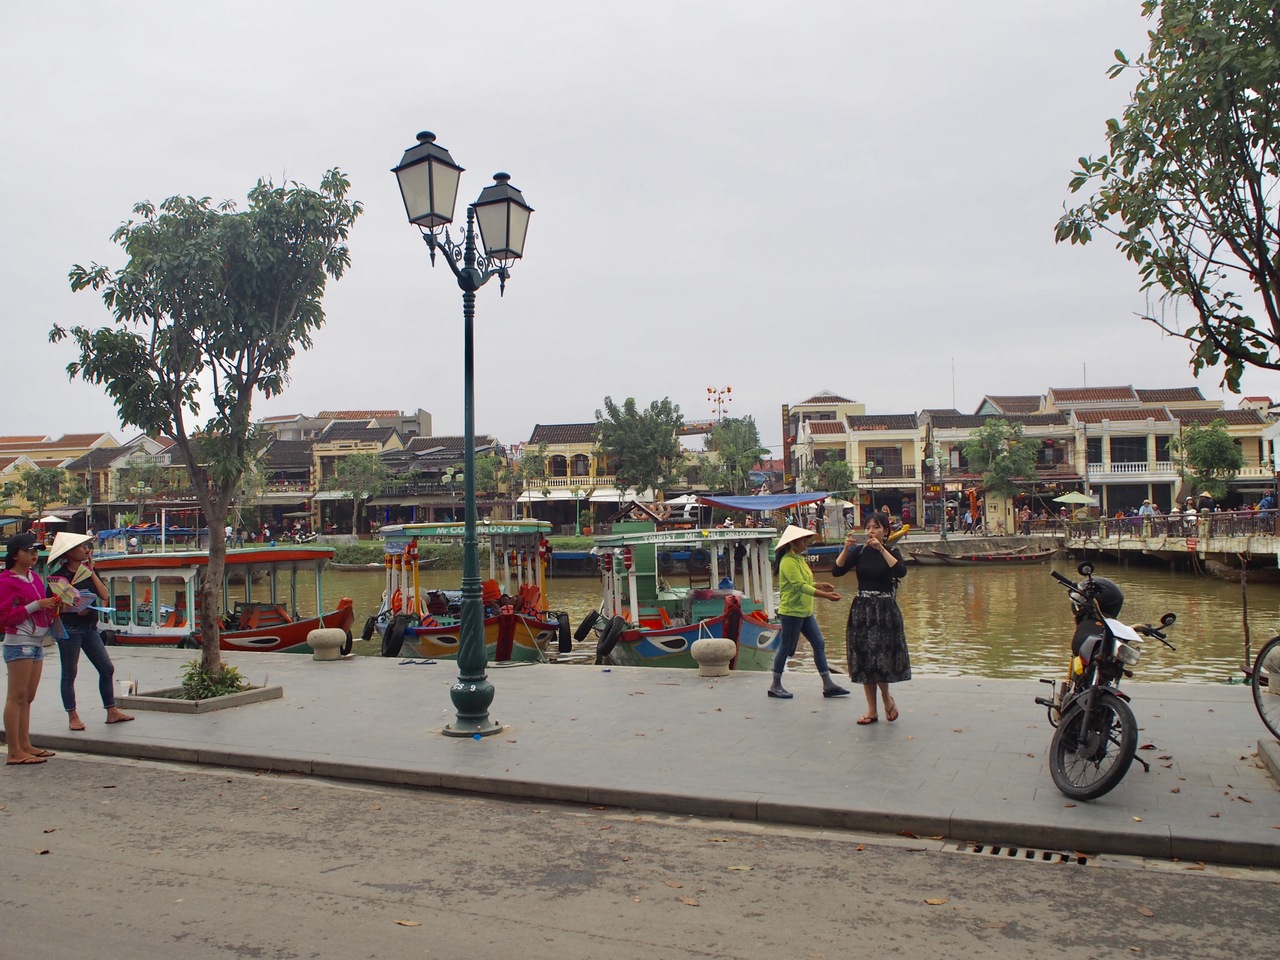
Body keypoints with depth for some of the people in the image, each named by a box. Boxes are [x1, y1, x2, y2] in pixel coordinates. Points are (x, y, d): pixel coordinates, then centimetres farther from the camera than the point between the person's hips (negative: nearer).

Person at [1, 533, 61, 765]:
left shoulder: (34, 578, 15)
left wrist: (52, 607, 7)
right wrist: (36, 605, -19)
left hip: (37, 643, 8)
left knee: (27, 698, 12)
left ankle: (25, 746, 17)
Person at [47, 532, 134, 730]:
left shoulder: (88, 571, 11)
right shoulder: (60, 575, -7)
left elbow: (105, 595, 1)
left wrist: (91, 572, -2)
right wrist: (75, 609, -23)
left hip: (90, 627, 7)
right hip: (69, 628, -7)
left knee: (107, 668, 6)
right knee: (69, 673, 3)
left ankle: (112, 712, 13)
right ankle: (72, 716, 12)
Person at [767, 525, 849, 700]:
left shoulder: (799, 559, 14)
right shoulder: (788, 561, -17)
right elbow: (800, 586, -25)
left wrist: (819, 586, 3)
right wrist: (825, 595, -28)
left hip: (805, 611, 10)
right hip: (791, 611, -10)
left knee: (819, 645, 6)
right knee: (786, 648, 0)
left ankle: (828, 685, 9)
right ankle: (775, 686, 11)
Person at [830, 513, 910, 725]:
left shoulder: (891, 552, -1)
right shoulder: (859, 551, 3)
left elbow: (901, 571, -22)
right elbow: (836, 571, -8)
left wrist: (881, 549, -28)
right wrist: (846, 549, -21)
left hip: (885, 611, -3)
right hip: (862, 609, 3)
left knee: (882, 657, -7)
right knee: (864, 661, 5)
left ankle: (887, 698, 21)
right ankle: (872, 709, 15)